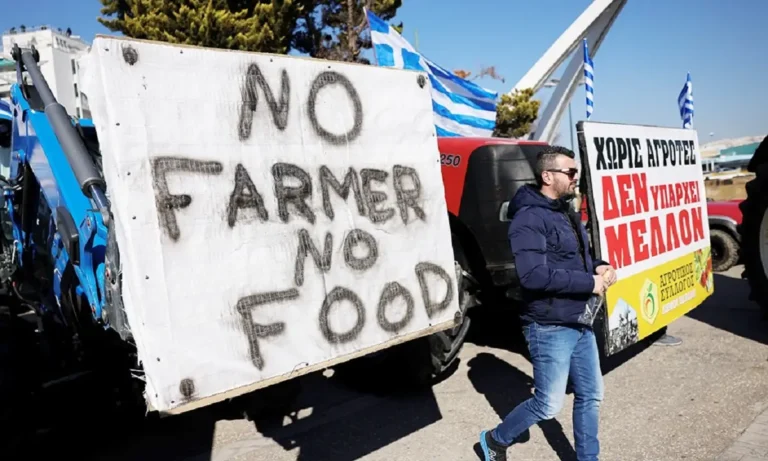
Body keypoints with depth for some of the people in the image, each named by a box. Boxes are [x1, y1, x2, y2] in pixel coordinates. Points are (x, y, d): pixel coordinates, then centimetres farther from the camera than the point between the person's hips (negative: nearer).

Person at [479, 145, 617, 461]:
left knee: (591, 396, 16)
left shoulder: (567, 213, 12)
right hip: (550, 327, -9)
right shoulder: (529, 218, -19)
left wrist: (599, 267, 0)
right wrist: (589, 282, -21)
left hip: (581, 324, 9)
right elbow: (534, 275, -29)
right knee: (549, 406, 2)